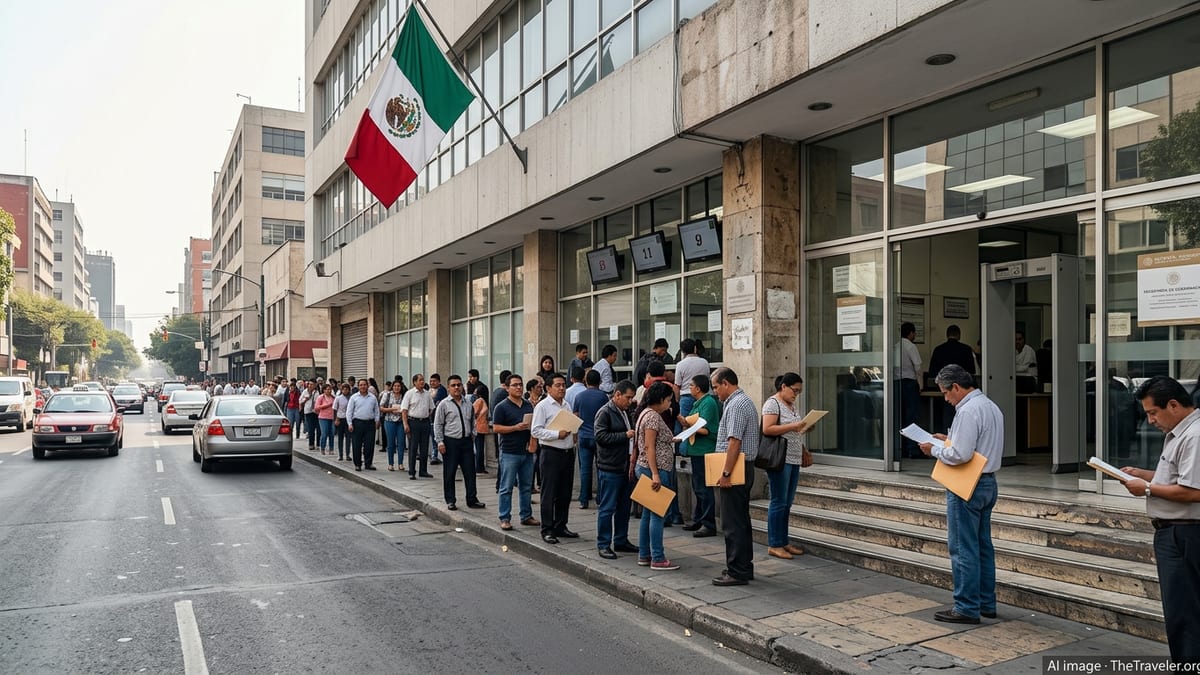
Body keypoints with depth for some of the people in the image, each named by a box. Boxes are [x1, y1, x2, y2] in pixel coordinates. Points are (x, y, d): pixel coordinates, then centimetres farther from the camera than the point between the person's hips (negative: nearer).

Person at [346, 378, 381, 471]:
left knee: (370, 445, 2)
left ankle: (368, 463, 12)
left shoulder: (373, 397, 9)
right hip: (357, 423, -1)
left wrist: (377, 420, 3)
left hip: (370, 423, 1)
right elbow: (349, 411, 2)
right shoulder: (354, 397, 4)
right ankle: (357, 464, 11)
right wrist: (350, 424, -5)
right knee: (357, 445, 2)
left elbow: (376, 410, 14)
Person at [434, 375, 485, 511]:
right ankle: (450, 501, 14)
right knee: (449, 473, 3)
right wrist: (440, 442, -9)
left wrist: (473, 437, 10)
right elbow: (437, 424, -3)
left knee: (470, 471, 5)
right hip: (450, 442, -4)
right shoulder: (444, 404, -3)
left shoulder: (468, 404, 10)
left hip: (466, 441, 4)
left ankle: (472, 500, 12)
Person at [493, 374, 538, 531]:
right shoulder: (501, 407, -5)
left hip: (527, 452, 6)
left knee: (526, 486, 12)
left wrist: (533, 441, 2)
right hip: (509, 452, -6)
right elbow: (496, 428, -10)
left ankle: (526, 516, 21)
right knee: (507, 487, -1)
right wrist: (516, 427, -19)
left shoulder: (528, 405, 13)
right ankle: (504, 518, 5)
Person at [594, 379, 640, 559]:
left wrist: (635, 432, 7)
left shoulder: (625, 412, 16)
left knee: (624, 506, 15)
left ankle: (621, 541, 25)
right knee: (607, 508, -2)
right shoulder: (604, 413, -11)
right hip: (609, 468, -9)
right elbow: (600, 436, -20)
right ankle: (603, 544, 6)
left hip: (624, 467, 9)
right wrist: (625, 436, -19)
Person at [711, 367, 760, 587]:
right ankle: (744, 568, 23)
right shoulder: (745, 401, 17)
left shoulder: (736, 405, -17)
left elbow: (734, 442, -24)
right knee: (742, 521, 16)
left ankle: (737, 572, 0)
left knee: (733, 523, -5)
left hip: (735, 470, -11)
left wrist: (726, 473, -22)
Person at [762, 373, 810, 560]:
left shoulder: (792, 405, 18)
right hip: (780, 459, -9)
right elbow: (767, 429, -19)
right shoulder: (772, 403, -9)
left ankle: (784, 541, 19)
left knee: (787, 503, 12)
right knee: (779, 502, -4)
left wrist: (804, 428, 8)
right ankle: (774, 545, 2)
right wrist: (793, 426, -20)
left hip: (794, 460, 9)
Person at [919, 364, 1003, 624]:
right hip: (988, 483, 10)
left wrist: (935, 450, -9)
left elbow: (960, 454, -24)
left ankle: (967, 608, 4)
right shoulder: (991, 407, 13)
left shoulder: (968, 411, -19)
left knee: (963, 548, -2)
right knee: (983, 546, 16)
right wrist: (949, 439, 14)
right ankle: (987, 603, 25)